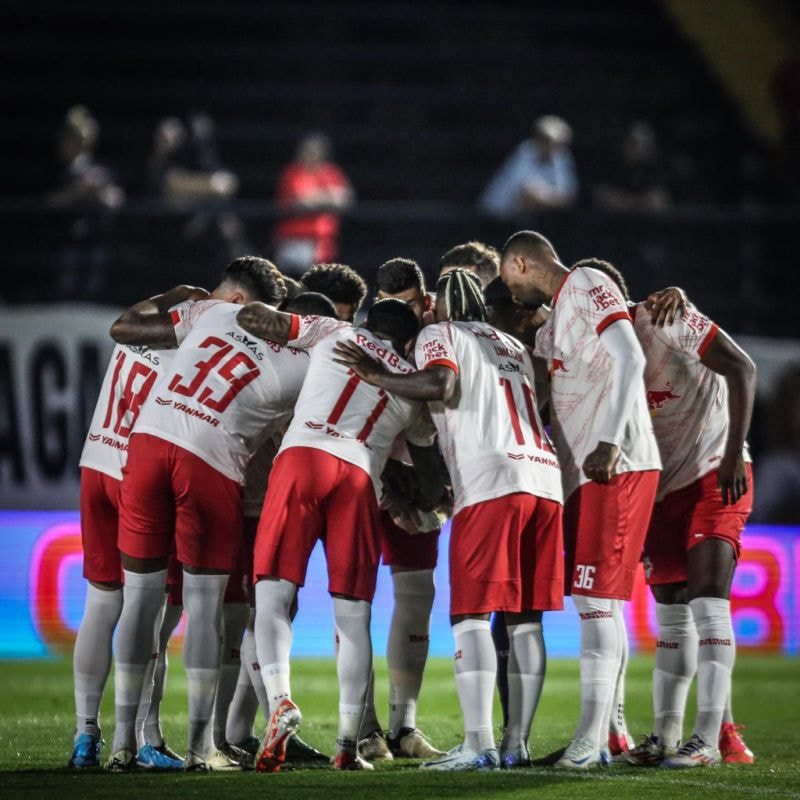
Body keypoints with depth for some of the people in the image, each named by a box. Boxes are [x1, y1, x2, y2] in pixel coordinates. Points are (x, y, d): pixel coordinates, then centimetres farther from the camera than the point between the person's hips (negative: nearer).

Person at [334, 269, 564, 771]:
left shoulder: (440, 335, 8)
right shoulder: (515, 348, 29)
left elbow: (440, 384, -12)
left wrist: (380, 377, 0)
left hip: (491, 482, -7)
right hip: (545, 476, 7)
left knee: (471, 614, -6)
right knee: (525, 618, 9)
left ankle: (479, 744, -15)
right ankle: (517, 743, 6)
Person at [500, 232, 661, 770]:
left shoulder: (587, 286, -5)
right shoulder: (553, 322, 23)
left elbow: (630, 359, -17)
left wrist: (609, 441, -23)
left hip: (616, 467, -10)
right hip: (584, 473, 10)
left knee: (597, 598, -11)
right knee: (599, 604, 9)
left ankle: (591, 737, -12)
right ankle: (599, 738, 12)